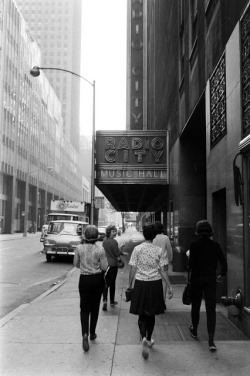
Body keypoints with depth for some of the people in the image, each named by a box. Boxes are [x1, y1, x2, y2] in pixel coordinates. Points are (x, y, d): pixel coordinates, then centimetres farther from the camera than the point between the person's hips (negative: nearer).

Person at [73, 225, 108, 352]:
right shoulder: (100, 250, -13)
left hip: (84, 279, 0)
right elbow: (104, 267, -9)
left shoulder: (79, 248, -9)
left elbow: (76, 264, 4)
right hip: (97, 279, 0)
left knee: (84, 308, 7)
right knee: (95, 307, 17)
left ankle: (85, 333, -14)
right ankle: (92, 333, 29)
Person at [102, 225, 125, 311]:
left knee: (106, 283, 8)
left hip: (105, 264, 5)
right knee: (112, 283, 10)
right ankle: (112, 301, 24)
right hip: (113, 264, -5)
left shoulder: (104, 240, 3)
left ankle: (105, 300, -10)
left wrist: (121, 252, 18)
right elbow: (117, 254, -14)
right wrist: (121, 248, 2)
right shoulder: (114, 242, -19)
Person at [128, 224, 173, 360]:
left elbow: (133, 269, -4)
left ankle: (144, 338, -15)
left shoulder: (137, 249, -5)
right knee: (151, 314, 17)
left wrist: (130, 284, 6)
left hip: (140, 283, -1)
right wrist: (170, 286, 0)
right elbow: (163, 270, -6)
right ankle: (149, 339, 30)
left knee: (142, 314, 7)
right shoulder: (159, 250, -4)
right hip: (155, 284, 1)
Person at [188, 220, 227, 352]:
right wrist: (222, 275, 15)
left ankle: (194, 330, 39)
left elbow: (191, 263, -16)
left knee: (195, 306, 19)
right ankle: (211, 340, -7)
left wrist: (189, 266, 6)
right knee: (211, 309, 1)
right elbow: (223, 262, 0)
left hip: (196, 279, -1)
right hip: (210, 279, 1)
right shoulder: (215, 245, -2)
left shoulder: (194, 245, -10)